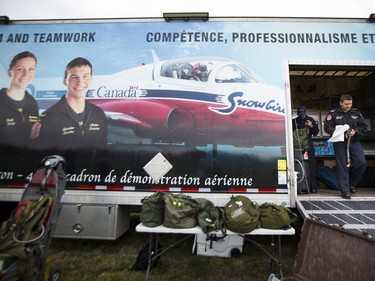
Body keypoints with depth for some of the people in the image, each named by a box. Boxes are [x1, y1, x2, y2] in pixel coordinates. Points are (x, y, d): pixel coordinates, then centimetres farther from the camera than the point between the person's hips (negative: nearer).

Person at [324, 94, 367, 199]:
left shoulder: (356, 113, 10)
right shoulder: (333, 113, 0)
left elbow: (363, 127, 10)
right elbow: (327, 127, -6)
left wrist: (355, 131, -9)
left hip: (354, 142, 3)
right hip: (340, 143, -3)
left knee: (361, 162, -8)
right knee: (342, 166, -1)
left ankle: (352, 183, 18)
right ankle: (345, 190, 7)